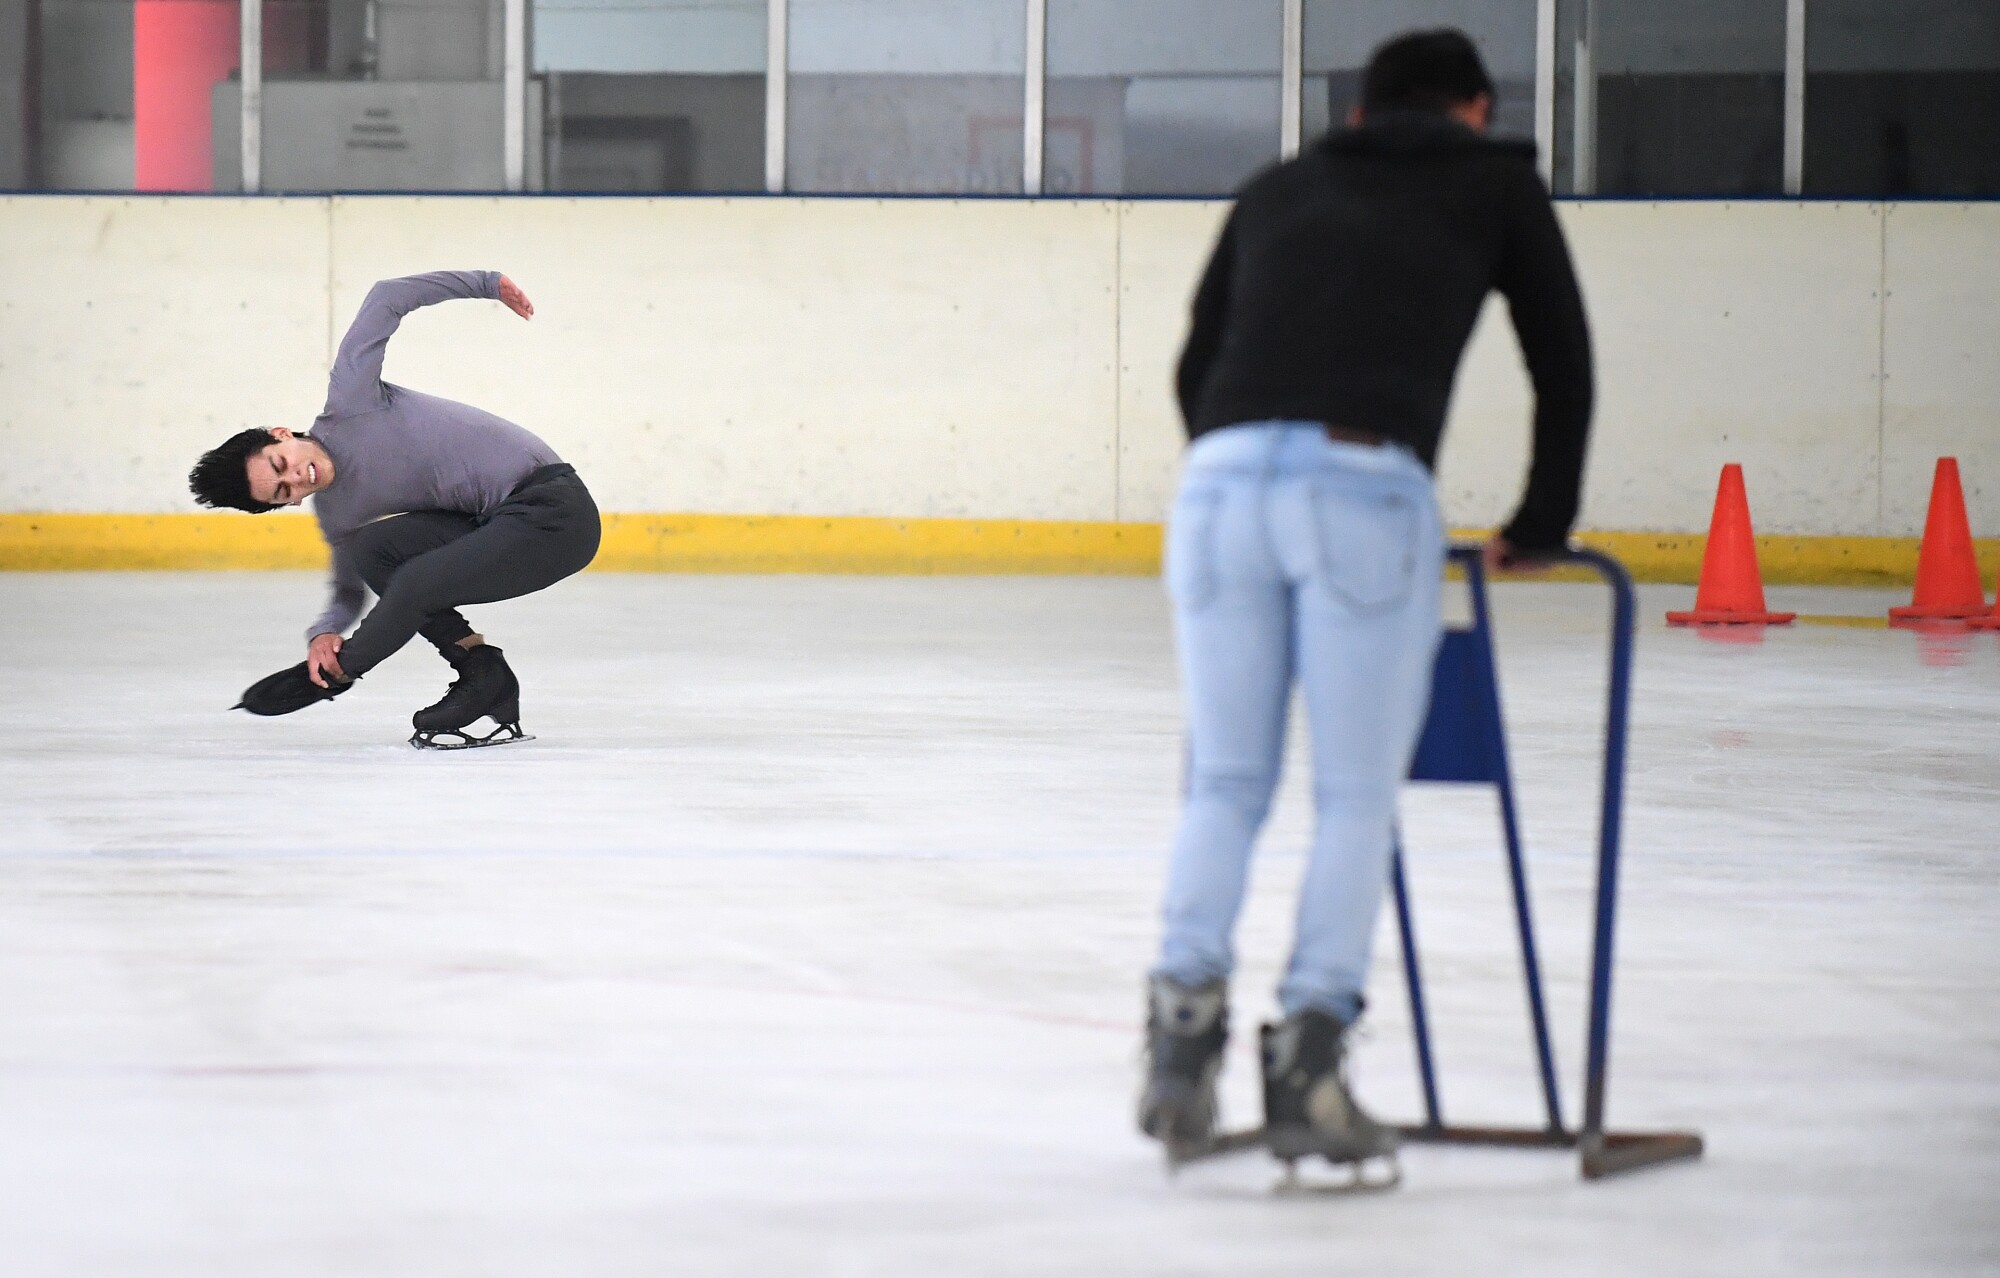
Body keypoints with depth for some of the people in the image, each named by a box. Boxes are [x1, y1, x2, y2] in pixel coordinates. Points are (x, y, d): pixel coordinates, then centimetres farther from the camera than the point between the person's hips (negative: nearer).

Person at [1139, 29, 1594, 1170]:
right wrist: (1541, 527, 35)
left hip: (1223, 478, 3)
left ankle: (1185, 1019, -2)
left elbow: (1197, 366, 30)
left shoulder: (1277, 191, 30)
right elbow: (1564, 367, 24)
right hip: (1368, 489, -3)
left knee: (1227, 784, 12)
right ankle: (1309, 1056, -4)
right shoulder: (1496, 183, 22)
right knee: (1359, 795, 4)